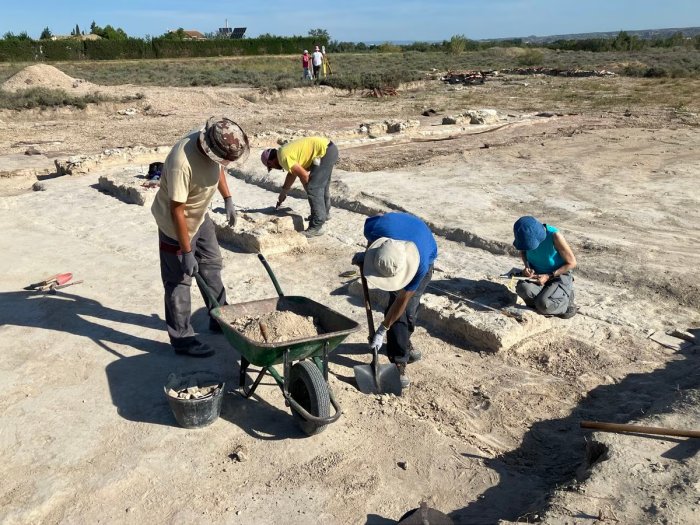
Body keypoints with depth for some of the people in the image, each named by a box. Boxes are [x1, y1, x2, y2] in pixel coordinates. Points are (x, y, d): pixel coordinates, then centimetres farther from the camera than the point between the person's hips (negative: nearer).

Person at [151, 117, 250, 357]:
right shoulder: (182, 162, -38)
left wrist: (228, 199, 8)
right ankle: (182, 339, 13)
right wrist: (186, 252, -27)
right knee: (179, 280, 1)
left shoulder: (216, 144, -16)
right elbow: (177, 210, -32)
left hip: (200, 216, 8)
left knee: (212, 264, 18)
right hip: (176, 223, -8)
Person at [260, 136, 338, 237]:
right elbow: (292, 173, 31)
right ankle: (324, 213, 44)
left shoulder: (284, 158, -12)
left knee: (313, 188, -9)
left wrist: (307, 188, 6)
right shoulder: (285, 151, 17)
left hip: (325, 151, -10)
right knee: (322, 185, 25)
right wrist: (283, 192, 37)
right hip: (330, 148, 10)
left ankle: (316, 227, -7)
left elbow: (304, 175, -14)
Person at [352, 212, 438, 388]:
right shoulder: (375, 225, -42)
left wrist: (382, 330, -23)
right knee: (397, 307, -12)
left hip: (424, 256, -2)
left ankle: (402, 343, 29)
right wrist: (366, 254, -10)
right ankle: (399, 362, -6)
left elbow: (402, 300, -30)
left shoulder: (420, 264, -45)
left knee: (408, 307, -3)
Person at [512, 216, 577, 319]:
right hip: (537, 275, 4)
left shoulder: (555, 236, -25)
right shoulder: (528, 235, -12)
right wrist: (527, 266, -9)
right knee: (523, 288, -31)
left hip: (559, 277, -3)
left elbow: (572, 263, -15)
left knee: (543, 305, -28)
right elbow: (523, 252, 12)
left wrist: (549, 276, -21)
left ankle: (566, 302, 4)